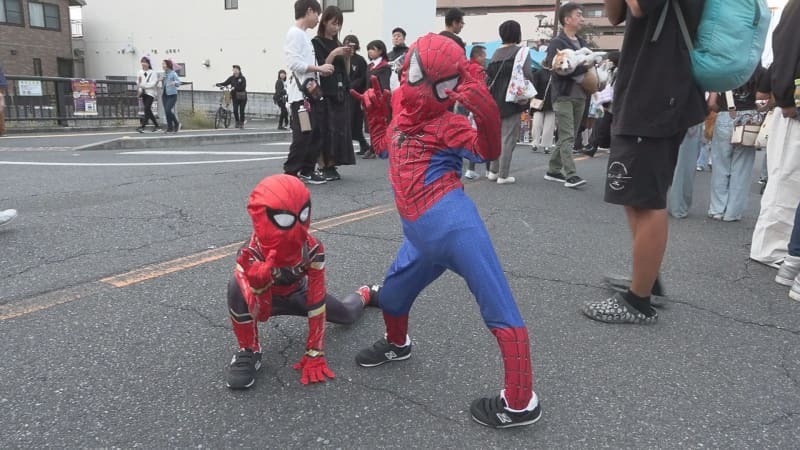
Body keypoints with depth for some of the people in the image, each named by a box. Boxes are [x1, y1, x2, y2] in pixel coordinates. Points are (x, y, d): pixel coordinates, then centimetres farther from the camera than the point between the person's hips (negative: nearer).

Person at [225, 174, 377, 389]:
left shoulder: (313, 249, -31)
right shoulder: (251, 254, -37)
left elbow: (316, 302, -26)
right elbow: (259, 312, -38)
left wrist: (315, 354, -25)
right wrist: (258, 285, -62)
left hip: (299, 294, 3)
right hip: (265, 300, -3)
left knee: (347, 314, 9)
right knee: (237, 286, -37)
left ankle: (365, 294, 48)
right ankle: (249, 350, -15)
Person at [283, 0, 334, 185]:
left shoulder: (303, 36, 21)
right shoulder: (294, 33, -7)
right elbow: (294, 63, -17)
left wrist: (315, 76, 1)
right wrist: (319, 68, -13)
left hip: (310, 93, 9)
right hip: (301, 95, -9)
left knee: (315, 134, 10)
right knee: (302, 136, -10)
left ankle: (307, 170, 18)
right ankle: (290, 173, -4)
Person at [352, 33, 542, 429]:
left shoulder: (447, 123, -2)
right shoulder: (400, 107, 18)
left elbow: (487, 151, -16)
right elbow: (384, 144, 36)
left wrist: (485, 114, -31)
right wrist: (374, 111, 25)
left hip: (452, 226, -7)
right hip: (420, 238, 8)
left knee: (498, 309, -4)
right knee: (391, 296, 24)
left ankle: (520, 403, 3)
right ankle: (397, 345, 55)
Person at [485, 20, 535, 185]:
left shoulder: (496, 53, 10)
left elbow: (489, 76, 8)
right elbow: (527, 75, -14)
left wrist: (492, 96, 12)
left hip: (496, 101, 6)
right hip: (512, 100, -6)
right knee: (508, 138, -1)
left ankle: (493, 171, 18)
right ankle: (503, 175, -1)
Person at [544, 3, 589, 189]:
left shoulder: (582, 42, 17)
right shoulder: (557, 42, -6)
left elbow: (589, 61, 25)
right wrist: (584, 67, -15)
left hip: (580, 95, 8)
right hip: (564, 95, -8)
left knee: (570, 137, 10)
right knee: (567, 136, -11)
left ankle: (554, 170, 18)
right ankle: (571, 175, -13)